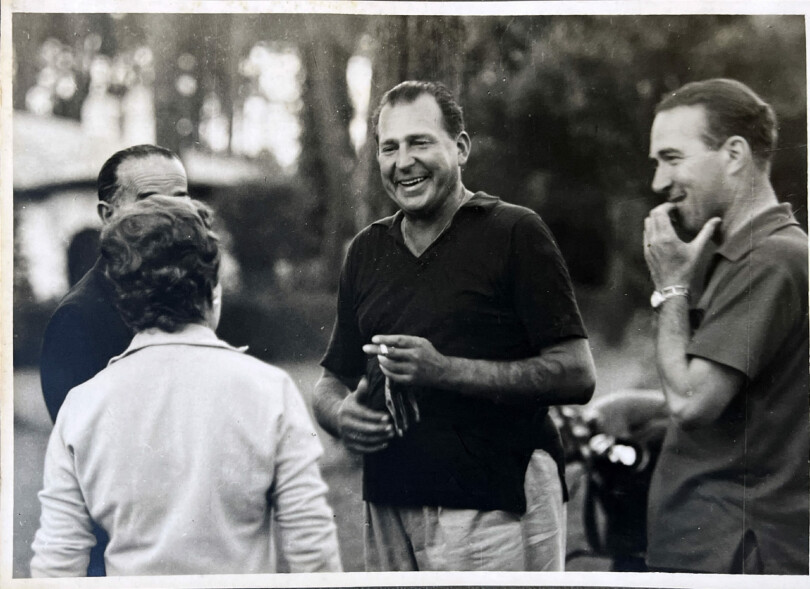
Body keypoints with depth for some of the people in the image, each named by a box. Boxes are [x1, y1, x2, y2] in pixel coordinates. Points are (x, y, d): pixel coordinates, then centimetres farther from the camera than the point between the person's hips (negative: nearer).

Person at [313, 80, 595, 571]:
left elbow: (577, 376, -11)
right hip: (388, 510, 5)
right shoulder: (367, 251, 14)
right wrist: (340, 413, -4)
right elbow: (333, 379, 19)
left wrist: (445, 370, -18)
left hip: (493, 513, -5)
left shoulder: (515, 233, -4)